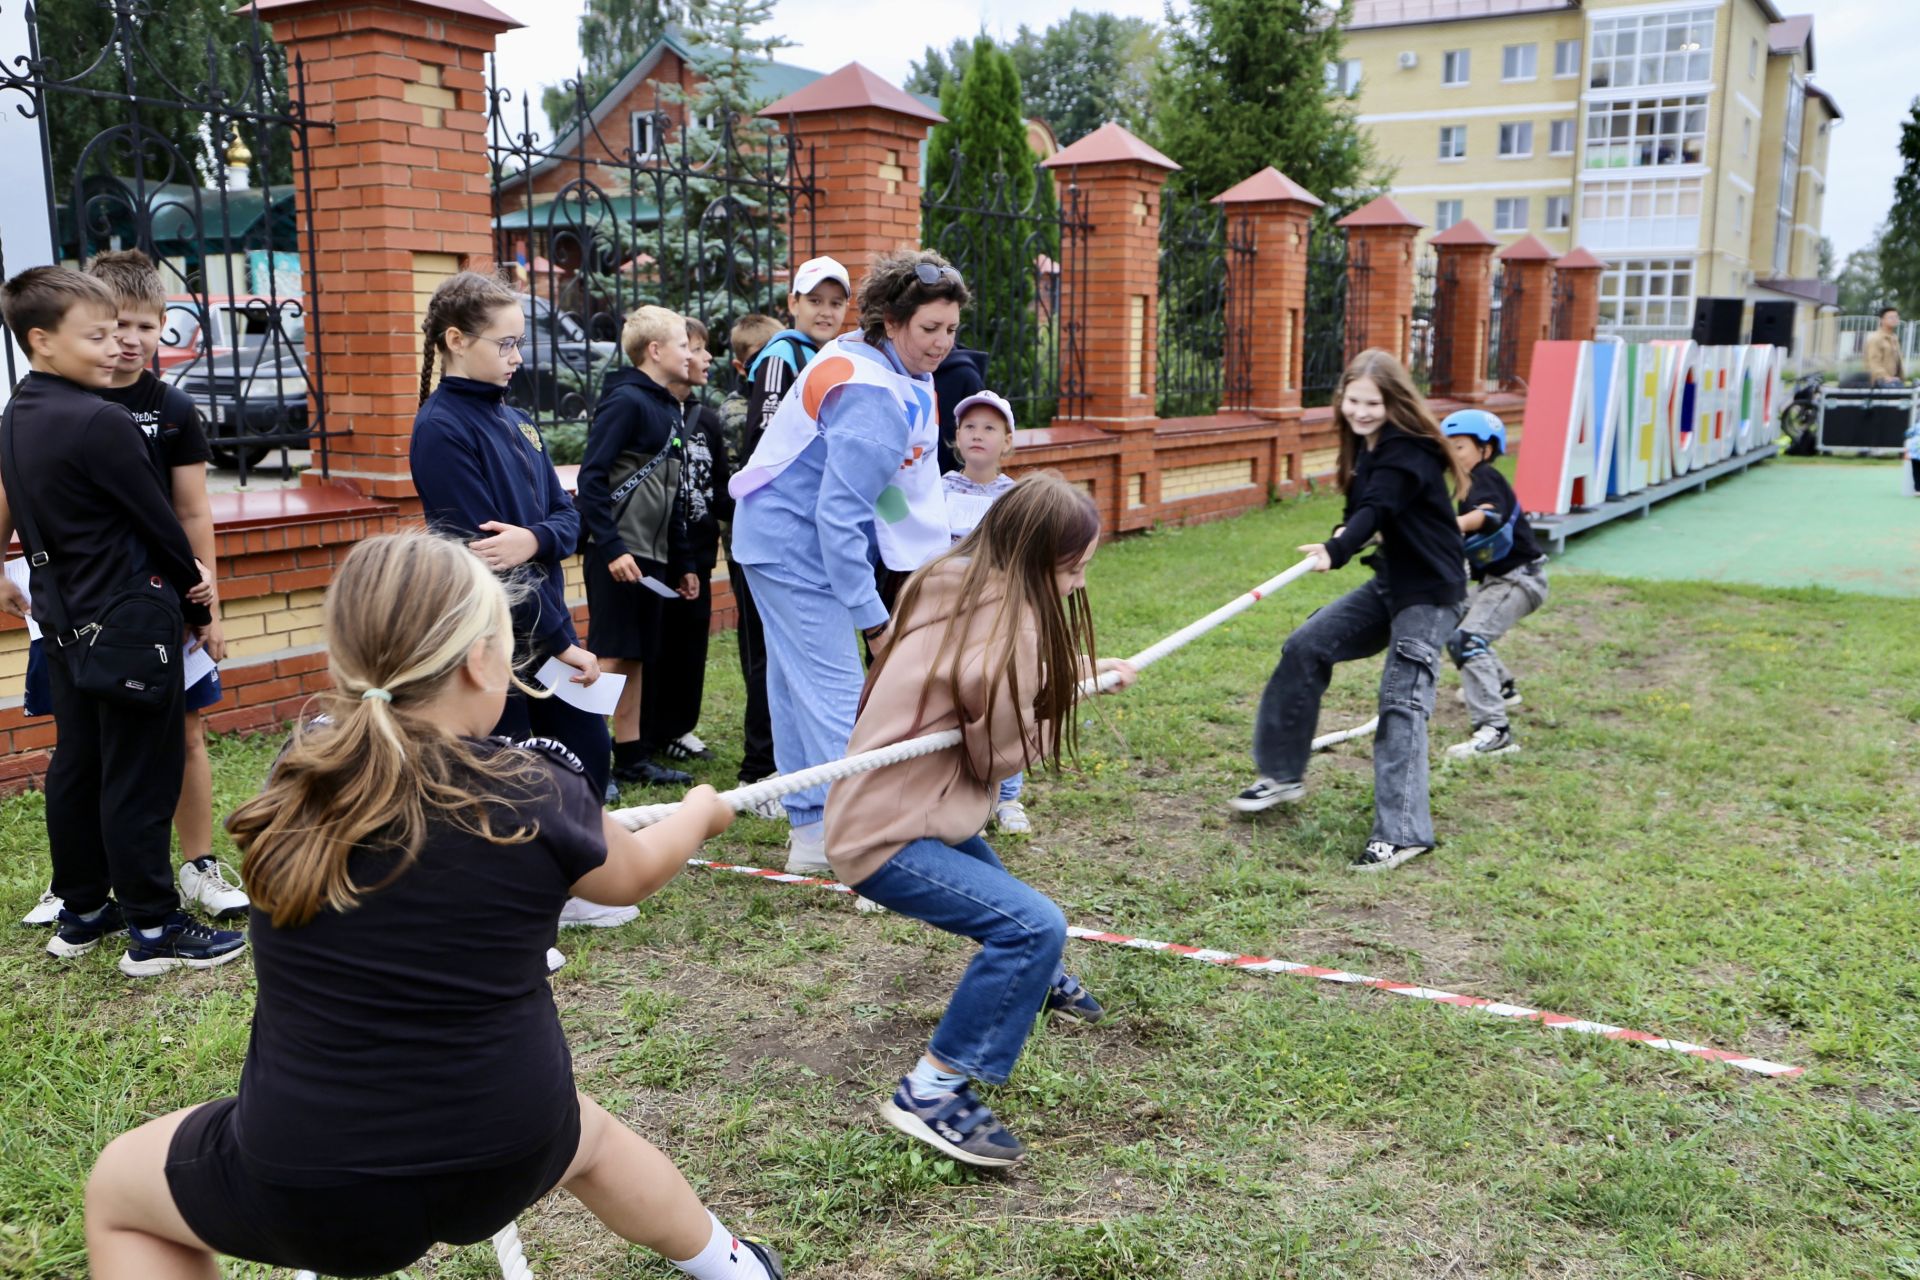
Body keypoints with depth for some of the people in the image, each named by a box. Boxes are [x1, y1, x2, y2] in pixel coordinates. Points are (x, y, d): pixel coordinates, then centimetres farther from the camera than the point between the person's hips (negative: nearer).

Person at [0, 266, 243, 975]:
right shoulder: (101, 423, -20)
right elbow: (158, 521, -14)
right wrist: (195, 596, 1)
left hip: (65, 618, 9)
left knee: (77, 764, 16)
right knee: (140, 776, -1)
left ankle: (81, 910, 28)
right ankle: (153, 929, 7)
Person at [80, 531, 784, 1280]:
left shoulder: (307, 770, -10)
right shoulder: (538, 796, -14)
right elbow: (632, 876, 8)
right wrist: (700, 812, 28)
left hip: (309, 1191, -1)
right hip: (507, 1160, 1)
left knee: (117, 1188, 27)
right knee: (589, 1136, 35)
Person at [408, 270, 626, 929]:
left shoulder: (513, 418, 10)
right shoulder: (442, 427, -14)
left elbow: (566, 514, 5)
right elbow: (478, 549, -19)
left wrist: (535, 539, -20)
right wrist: (560, 642, -17)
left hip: (545, 624, 8)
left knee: (587, 752, 16)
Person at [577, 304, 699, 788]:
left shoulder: (669, 409, 16)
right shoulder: (625, 400, -10)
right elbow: (591, 479, -17)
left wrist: (682, 562, 19)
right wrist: (611, 547, -23)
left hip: (652, 557, 8)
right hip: (618, 555, -8)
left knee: (636, 659, 12)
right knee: (610, 658, -6)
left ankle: (631, 757, 19)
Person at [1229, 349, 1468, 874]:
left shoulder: (1408, 452, -20)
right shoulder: (1365, 447, 6)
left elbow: (1377, 510, -36)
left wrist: (1337, 550, -52)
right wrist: (1343, 534, -9)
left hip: (1431, 590, -9)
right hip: (1390, 581, 9)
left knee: (1402, 701, -16)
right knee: (1305, 647, 5)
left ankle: (1401, 832, -15)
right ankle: (1283, 774, 16)